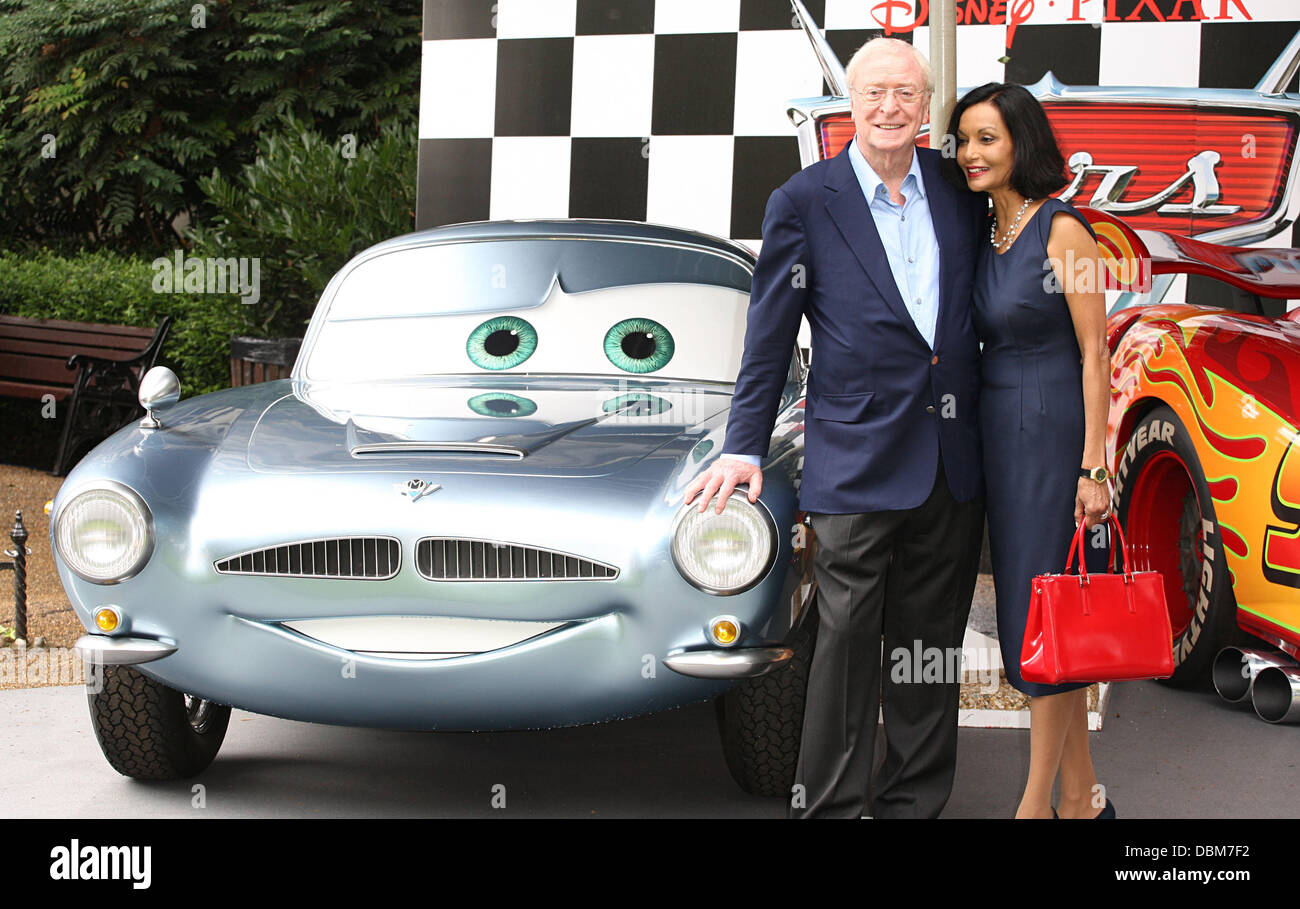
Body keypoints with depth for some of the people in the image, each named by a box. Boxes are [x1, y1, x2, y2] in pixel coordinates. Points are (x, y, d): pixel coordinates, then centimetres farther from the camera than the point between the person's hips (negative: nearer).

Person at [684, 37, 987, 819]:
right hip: (857, 456, -4)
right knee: (848, 639, -1)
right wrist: (745, 446, -5)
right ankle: (831, 805, 9)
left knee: (932, 642, 11)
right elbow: (770, 335, -1)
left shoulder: (958, 187, 8)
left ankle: (914, 800, 23)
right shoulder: (805, 201, -3)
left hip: (954, 460, 4)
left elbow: (985, 303, 16)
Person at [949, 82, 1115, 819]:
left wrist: (1094, 468, -16)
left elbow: (1094, 355, -12)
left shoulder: (1063, 232, -10)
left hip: (1054, 435, -8)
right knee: (1031, 620, 10)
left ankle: (1038, 802, 5)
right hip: (999, 438, 8)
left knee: (1046, 619, -3)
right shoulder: (986, 239, 11)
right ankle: (1083, 797, 20)